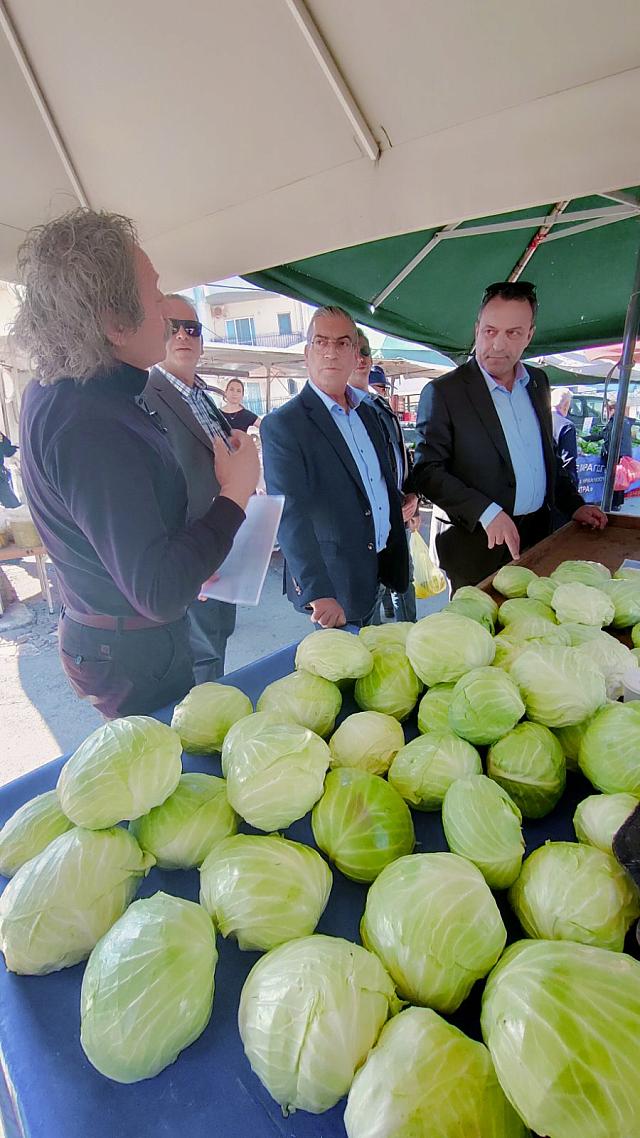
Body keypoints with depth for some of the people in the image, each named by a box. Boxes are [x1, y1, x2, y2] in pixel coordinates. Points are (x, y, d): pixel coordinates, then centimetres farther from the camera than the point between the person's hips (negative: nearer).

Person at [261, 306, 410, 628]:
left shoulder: (366, 410, 10)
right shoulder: (282, 425, -15)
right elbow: (291, 515, -24)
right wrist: (317, 592, -31)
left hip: (381, 569, 7)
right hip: (336, 586, -7)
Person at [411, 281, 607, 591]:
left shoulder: (538, 382, 9)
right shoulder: (442, 392, -11)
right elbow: (427, 471, -16)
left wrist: (573, 505, 13)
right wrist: (487, 512, -24)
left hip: (538, 535, 6)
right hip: (480, 546, -6)